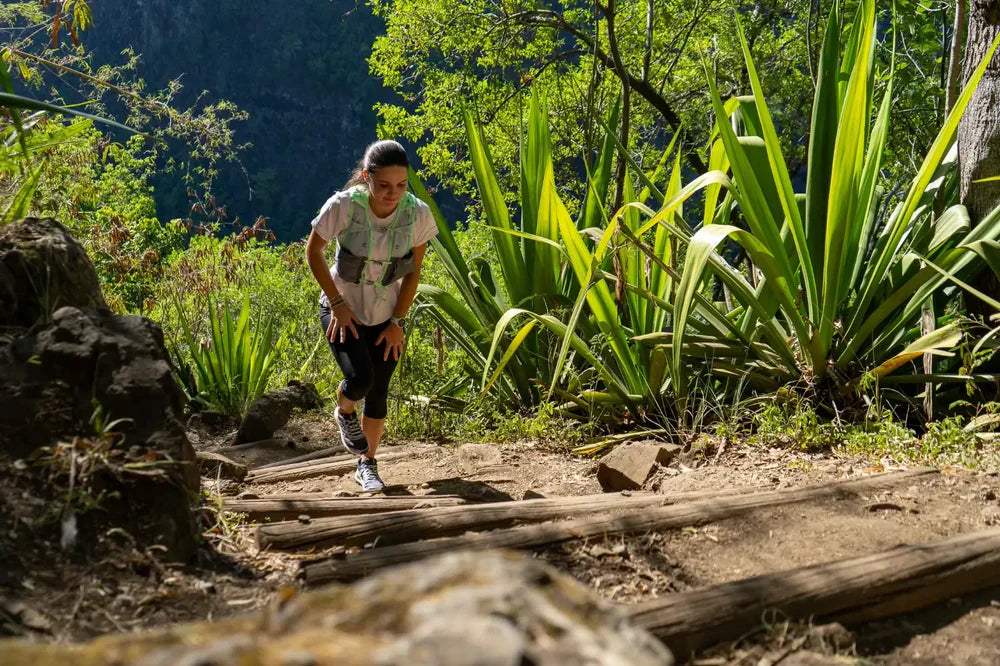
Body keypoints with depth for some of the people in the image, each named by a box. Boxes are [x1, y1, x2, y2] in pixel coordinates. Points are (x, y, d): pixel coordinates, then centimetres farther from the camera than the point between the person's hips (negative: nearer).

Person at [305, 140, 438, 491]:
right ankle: (345, 413, 16)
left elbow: (413, 270, -6)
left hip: (387, 314, 2)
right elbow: (313, 251, -10)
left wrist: (398, 321, -7)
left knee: (378, 393, 7)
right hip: (343, 310, -2)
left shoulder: (418, 213, -20)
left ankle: (367, 465, 27)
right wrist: (337, 303, -14)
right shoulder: (344, 206, -26)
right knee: (360, 377, -21)